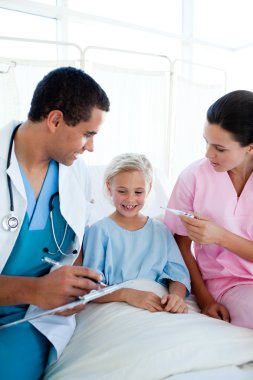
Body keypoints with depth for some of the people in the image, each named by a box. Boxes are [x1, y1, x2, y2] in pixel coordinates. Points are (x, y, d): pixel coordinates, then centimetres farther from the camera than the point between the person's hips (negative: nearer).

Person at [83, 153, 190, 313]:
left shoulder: (160, 231, 11)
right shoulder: (100, 231, -2)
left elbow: (178, 275, 5)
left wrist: (176, 296, -17)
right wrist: (127, 294, -24)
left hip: (162, 310, 3)